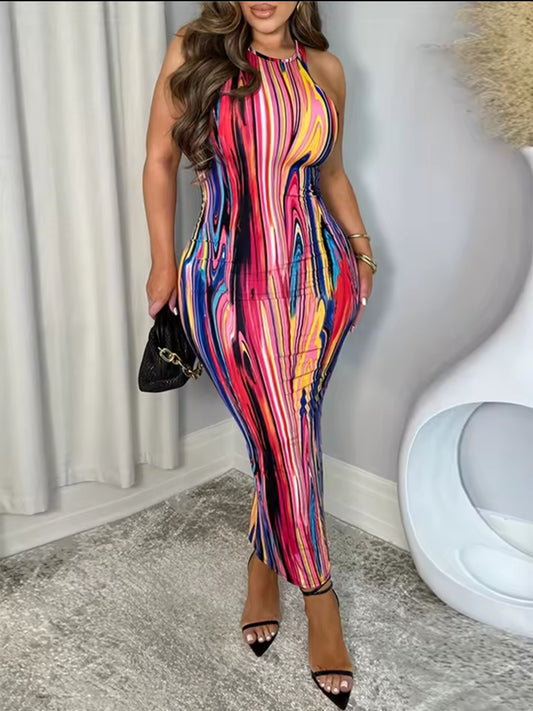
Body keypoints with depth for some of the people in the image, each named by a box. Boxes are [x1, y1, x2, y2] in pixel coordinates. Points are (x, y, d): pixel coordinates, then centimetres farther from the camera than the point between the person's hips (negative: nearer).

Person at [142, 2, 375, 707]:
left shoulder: (324, 69, 10)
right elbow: (160, 158, 6)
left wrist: (361, 245, 8)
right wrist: (164, 260, 4)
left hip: (315, 277, 3)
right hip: (230, 283, -2)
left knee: (283, 439, 3)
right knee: (285, 445, -2)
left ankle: (265, 567, 30)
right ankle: (320, 598, 20)